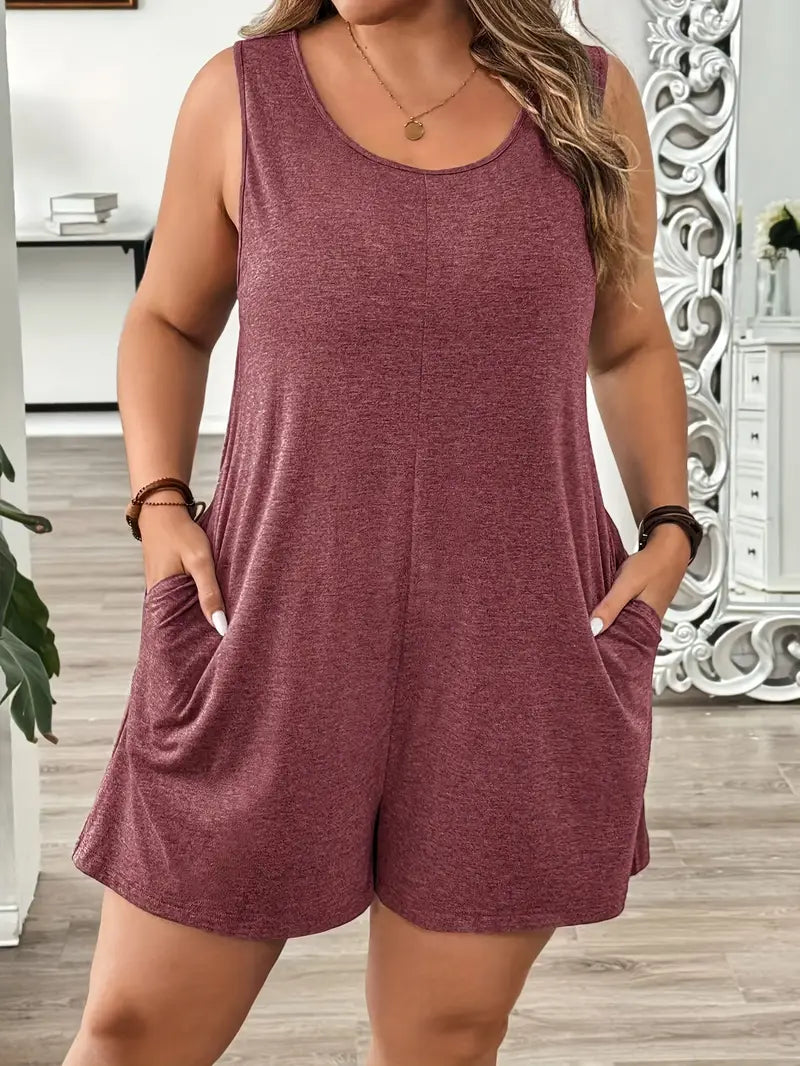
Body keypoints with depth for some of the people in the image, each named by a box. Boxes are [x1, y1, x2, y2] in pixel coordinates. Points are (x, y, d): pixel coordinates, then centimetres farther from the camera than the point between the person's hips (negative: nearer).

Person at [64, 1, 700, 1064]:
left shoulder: (590, 99, 4)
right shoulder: (239, 97, 1)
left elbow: (630, 343, 16)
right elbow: (168, 319, 14)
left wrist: (670, 525, 2)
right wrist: (159, 501, -1)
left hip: (517, 659, 1)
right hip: (270, 641, 0)